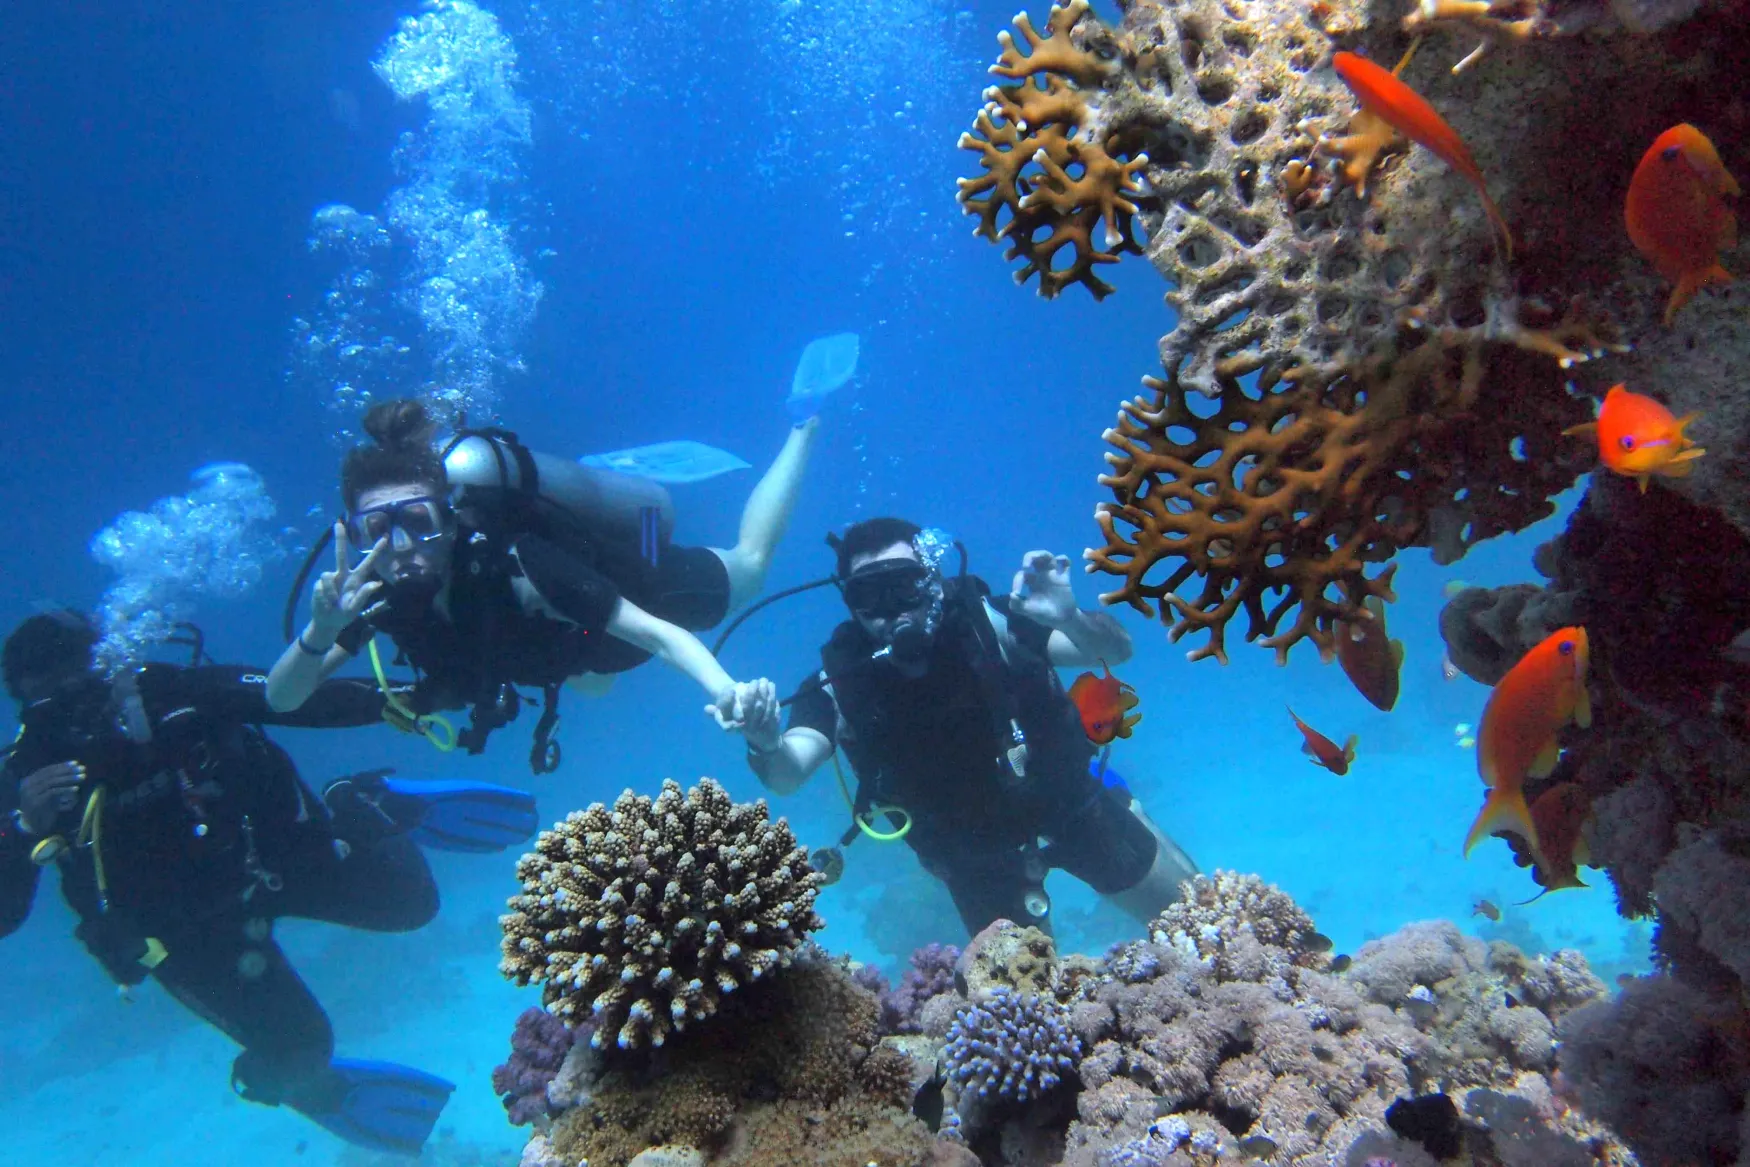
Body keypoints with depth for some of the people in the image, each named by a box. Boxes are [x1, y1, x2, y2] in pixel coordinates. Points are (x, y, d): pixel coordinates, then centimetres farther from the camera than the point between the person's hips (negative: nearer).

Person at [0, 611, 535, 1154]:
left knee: (408, 898, -4)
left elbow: (296, 698, -18)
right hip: (188, 931, 0)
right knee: (298, 1044, -7)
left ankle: (368, 813, 24)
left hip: (272, 849, 1)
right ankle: (311, 1083, 30)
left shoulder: (158, 694, -16)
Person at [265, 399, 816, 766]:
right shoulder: (381, 593, -28)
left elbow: (658, 634, -46)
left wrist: (723, 690, -65)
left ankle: (803, 424, 38)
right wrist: (320, 632, -46)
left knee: (747, 563, 22)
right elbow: (280, 699, -25)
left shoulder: (513, 568, -44)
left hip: (645, 582, -5)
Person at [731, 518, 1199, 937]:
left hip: (1070, 803, 0)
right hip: (977, 856, 1)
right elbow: (787, 777, -34)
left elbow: (1117, 650, -23)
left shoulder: (984, 621, -24)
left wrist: (1070, 618, -46)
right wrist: (766, 744, -58)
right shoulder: (841, 680, -21)